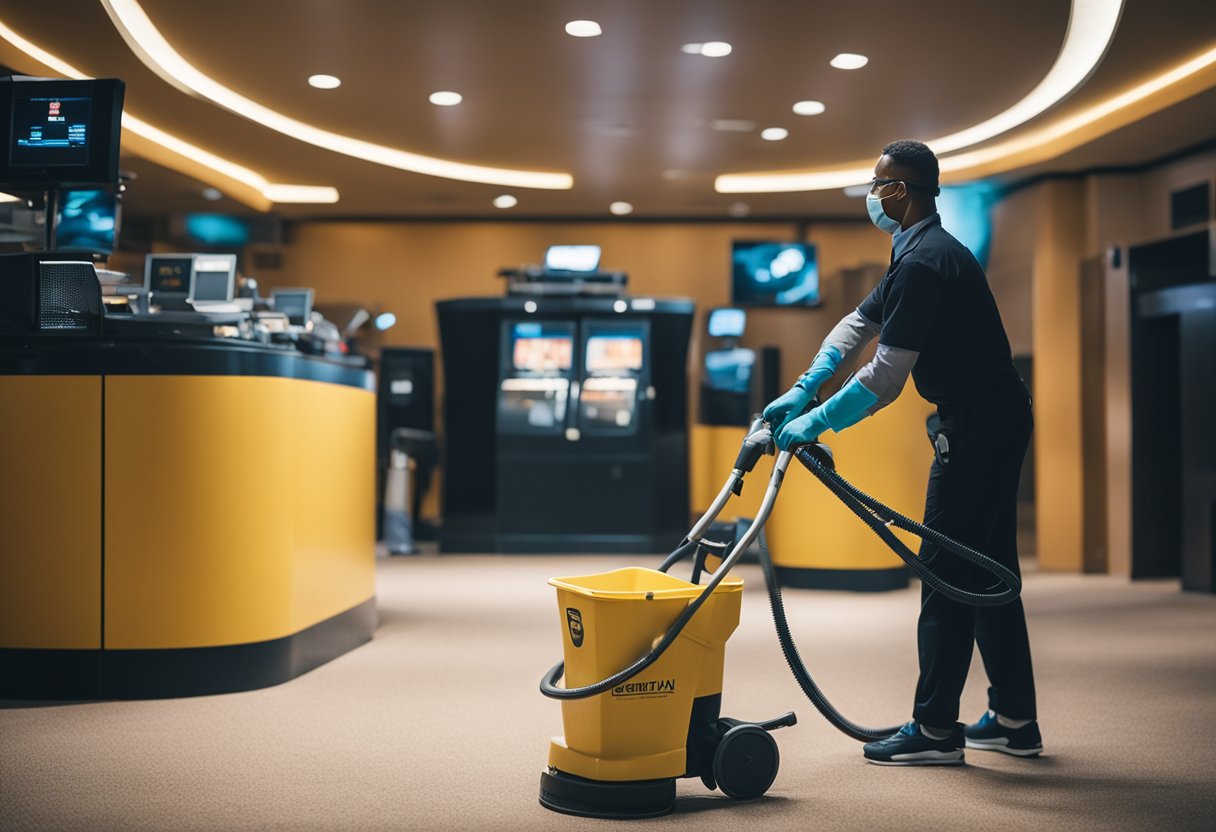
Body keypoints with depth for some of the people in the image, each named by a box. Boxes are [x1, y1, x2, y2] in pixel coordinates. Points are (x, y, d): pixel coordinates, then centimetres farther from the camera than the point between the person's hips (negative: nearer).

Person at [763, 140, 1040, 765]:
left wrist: (815, 423, -16)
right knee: (988, 570, 14)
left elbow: (885, 378, -24)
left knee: (947, 571, -5)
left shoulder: (923, 262, -20)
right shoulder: (926, 252, 15)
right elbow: (856, 325, 17)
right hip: (997, 420, 11)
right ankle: (1014, 720, 21)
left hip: (978, 425, -11)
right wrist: (801, 392, 8)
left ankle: (936, 729, 2)